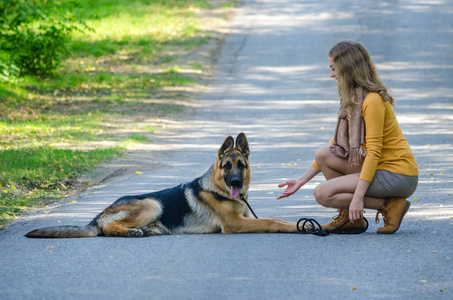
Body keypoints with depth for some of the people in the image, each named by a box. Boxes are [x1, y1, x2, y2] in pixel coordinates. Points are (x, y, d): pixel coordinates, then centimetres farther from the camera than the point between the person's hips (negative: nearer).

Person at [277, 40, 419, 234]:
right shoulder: (351, 100, 13)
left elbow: (374, 152, -22)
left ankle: (389, 206, -8)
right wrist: (302, 180, 14)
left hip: (399, 177, -9)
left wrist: (358, 196, -27)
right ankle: (352, 219, 5)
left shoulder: (373, 100, -17)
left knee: (323, 194, -15)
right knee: (323, 154, 1)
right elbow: (335, 145, 18)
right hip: (380, 168, 9)